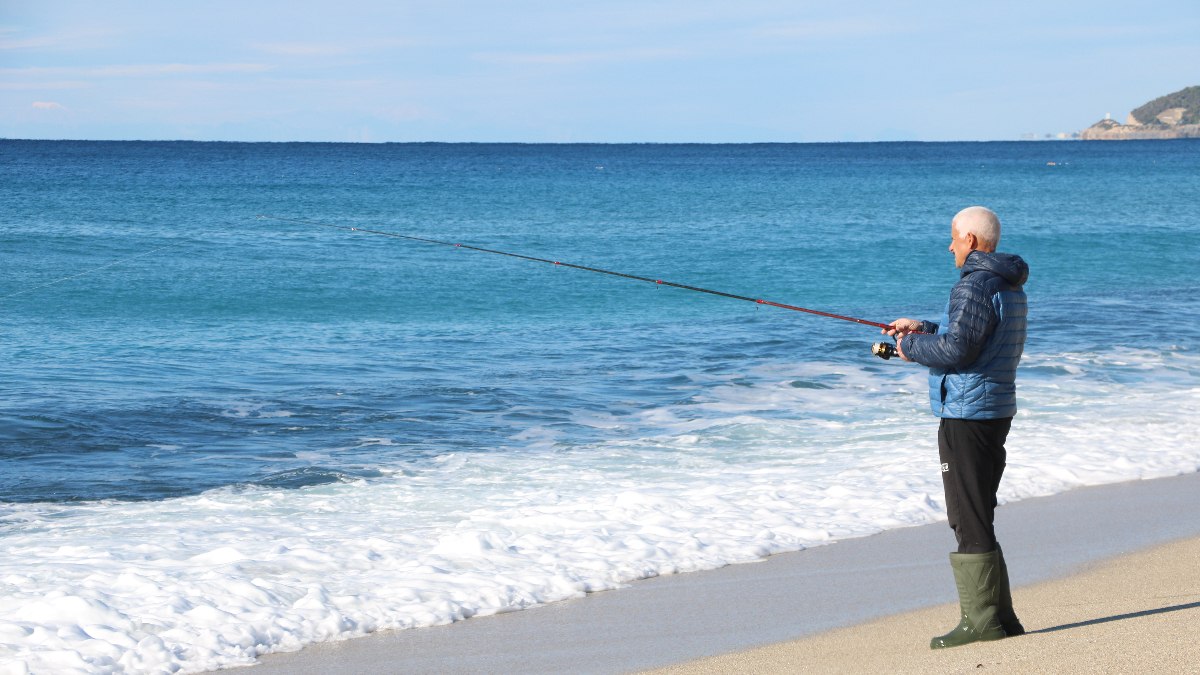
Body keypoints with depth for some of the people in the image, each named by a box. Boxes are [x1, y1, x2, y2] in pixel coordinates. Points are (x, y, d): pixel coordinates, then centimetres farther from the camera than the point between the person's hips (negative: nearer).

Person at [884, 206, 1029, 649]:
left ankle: (982, 621, -6)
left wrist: (912, 348, -6)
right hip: (996, 412, 10)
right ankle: (1000, 618, 16)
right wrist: (925, 329, 18)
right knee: (976, 518, 15)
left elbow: (957, 349, -23)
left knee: (969, 521, -7)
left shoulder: (975, 285, -16)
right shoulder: (1010, 287, 16)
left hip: (966, 415, -10)